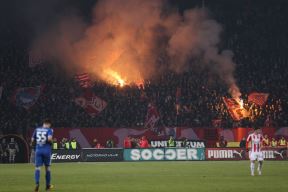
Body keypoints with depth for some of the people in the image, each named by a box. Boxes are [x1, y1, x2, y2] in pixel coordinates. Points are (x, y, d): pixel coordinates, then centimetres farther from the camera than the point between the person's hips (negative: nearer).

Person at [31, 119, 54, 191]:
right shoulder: (49, 130, -2)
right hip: (47, 150, -2)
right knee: (47, 167, 13)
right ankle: (48, 185, 21)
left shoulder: (37, 129, 9)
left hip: (38, 150, 2)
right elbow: (49, 138, -20)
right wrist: (51, 141, 2)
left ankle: (37, 183, -24)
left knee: (37, 167, -2)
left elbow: (32, 140, 10)